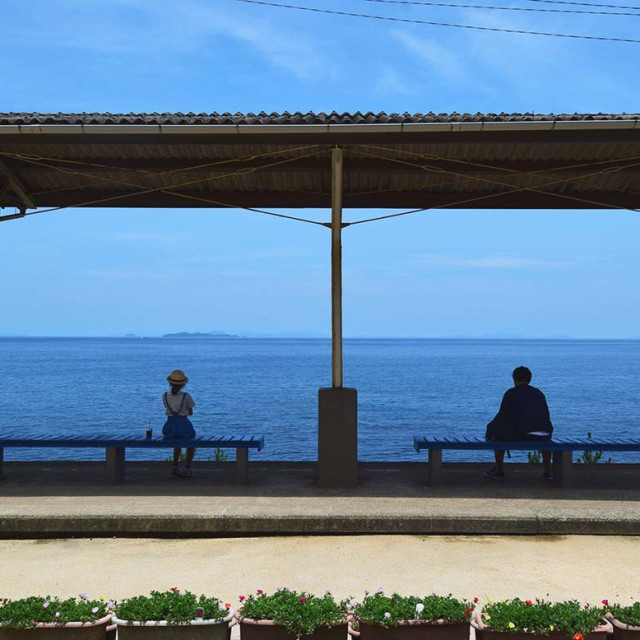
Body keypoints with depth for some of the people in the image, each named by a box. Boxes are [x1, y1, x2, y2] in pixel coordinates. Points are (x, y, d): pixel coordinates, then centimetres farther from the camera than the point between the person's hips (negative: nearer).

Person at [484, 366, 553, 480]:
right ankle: (548, 471, 37)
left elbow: (502, 417, 3)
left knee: (497, 434, 23)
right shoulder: (539, 393, 17)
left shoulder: (511, 393, 4)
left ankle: (498, 470, 26)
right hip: (543, 437, 4)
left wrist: (490, 429, 21)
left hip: (520, 436, -4)